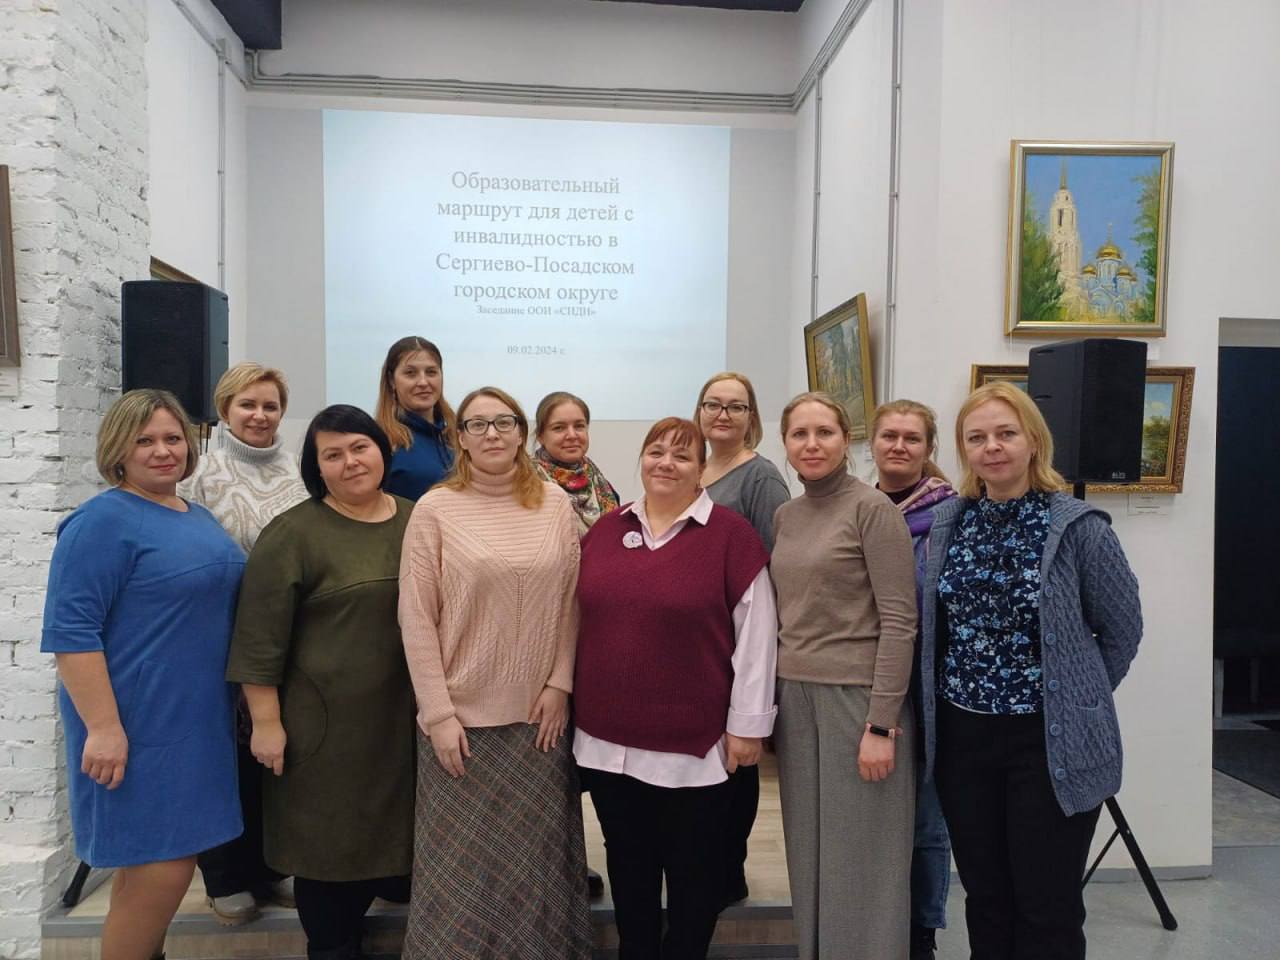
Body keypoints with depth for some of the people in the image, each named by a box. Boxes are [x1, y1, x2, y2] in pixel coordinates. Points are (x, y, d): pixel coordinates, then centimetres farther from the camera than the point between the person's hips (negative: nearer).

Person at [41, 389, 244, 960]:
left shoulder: (198, 517, 11)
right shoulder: (103, 521, -13)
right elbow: (70, 631, -18)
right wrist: (104, 726, -23)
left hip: (197, 721, 8)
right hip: (139, 726, -8)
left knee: (150, 863, 18)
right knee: (161, 868, -5)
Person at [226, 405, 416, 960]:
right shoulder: (293, 534, -9)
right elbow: (260, 638, -10)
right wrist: (266, 722, -12)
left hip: (407, 719, 4)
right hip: (328, 724, -4)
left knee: (398, 828, 13)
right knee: (331, 840, 9)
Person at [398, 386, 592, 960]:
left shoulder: (556, 504, 2)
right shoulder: (435, 509, -6)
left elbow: (571, 601, 5)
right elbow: (416, 617, -6)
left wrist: (559, 684, -2)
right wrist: (438, 713, -9)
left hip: (539, 714, 2)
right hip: (464, 715, -2)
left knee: (536, 857, 13)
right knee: (462, 862, 10)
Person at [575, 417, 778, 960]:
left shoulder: (730, 534, -8)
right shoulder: (604, 531, 5)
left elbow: (755, 632, -8)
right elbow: (582, 620, 12)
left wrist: (747, 723, -9)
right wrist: (571, 700, 12)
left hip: (694, 741, -4)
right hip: (609, 737, 4)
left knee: (692, 868, 13)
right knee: (627, 863, 19)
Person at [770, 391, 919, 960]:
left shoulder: (873, 510, -9)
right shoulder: (784, 517, 9)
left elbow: (898, 621, -13)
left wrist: (882, 723, -17)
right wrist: (773, 700, 11)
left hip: (857, 696, -6)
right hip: (794, 697, 6)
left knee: (861, 852, 6)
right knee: (809, 848, 15)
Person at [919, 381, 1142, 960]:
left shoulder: (1078, 527, -10)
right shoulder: (945, 524, 2)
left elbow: (1122, 628, 1)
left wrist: (1076, 699, 4)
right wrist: (965, 693, 8)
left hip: (1050, 741, -3)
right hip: (961, 737, 4)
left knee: (1048, 909, 9)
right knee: (984, 897, 17)